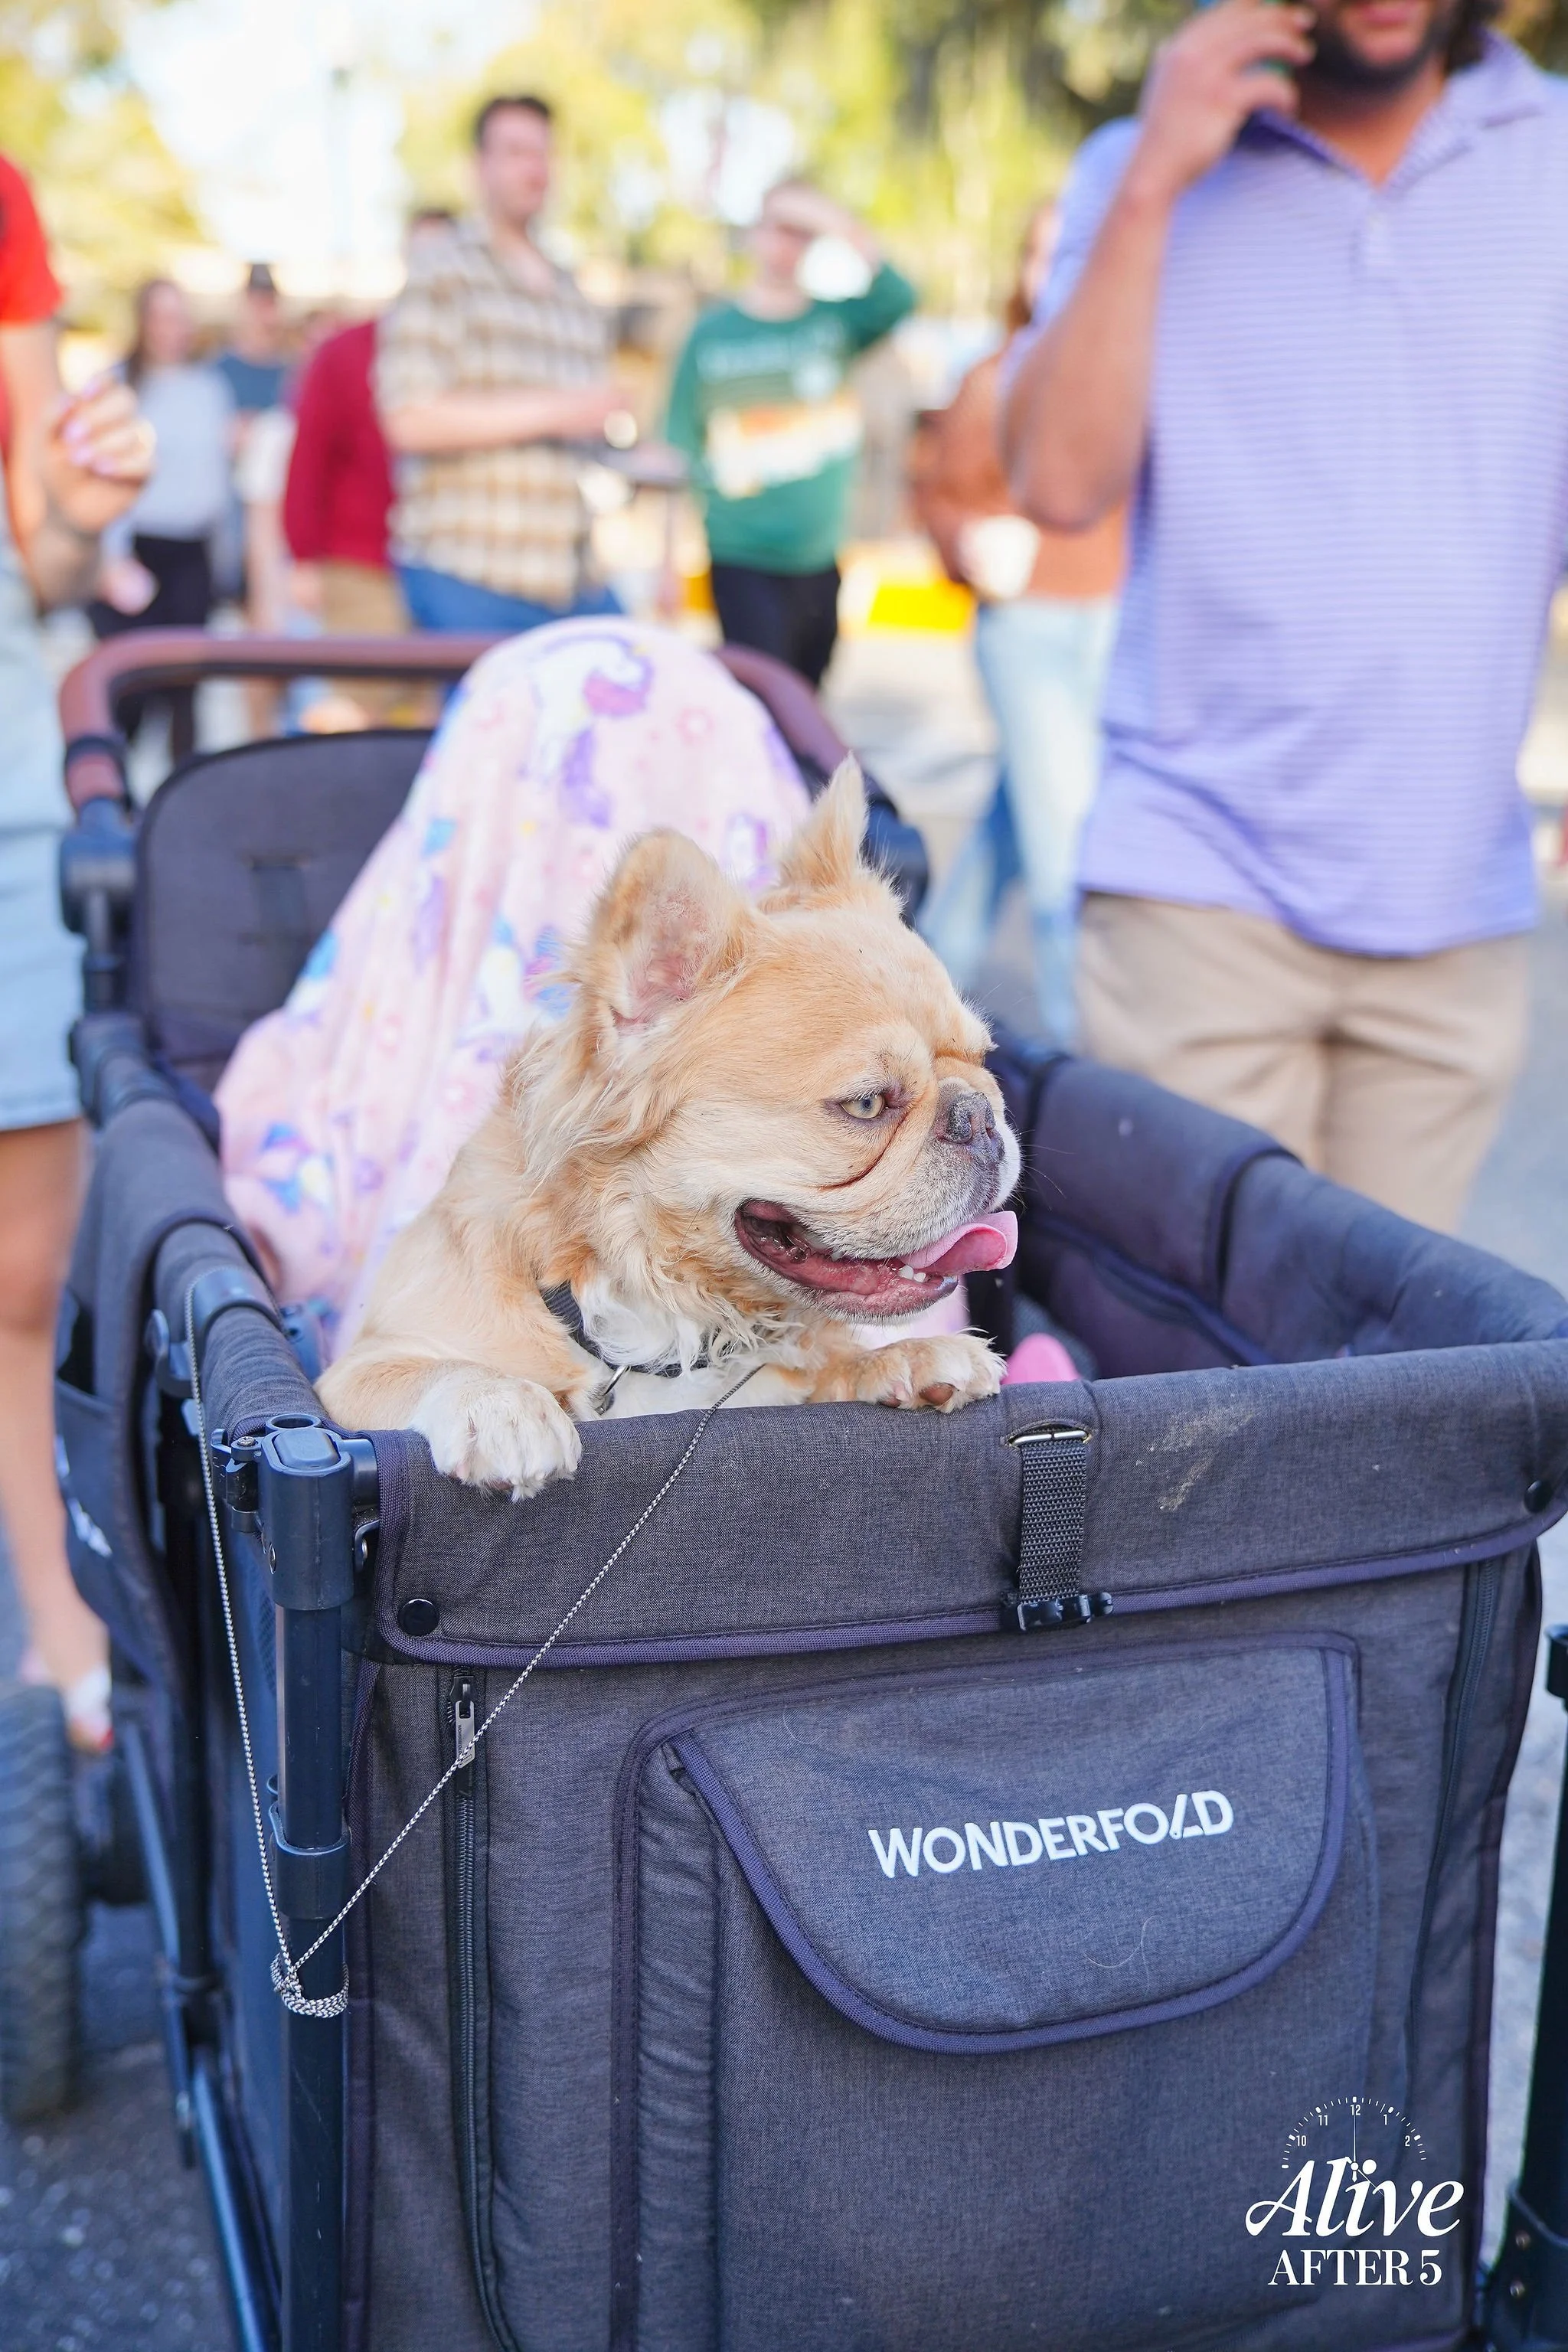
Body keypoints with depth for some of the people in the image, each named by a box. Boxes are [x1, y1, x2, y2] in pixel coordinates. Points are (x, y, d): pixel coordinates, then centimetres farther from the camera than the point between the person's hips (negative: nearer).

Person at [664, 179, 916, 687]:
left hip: (821, 563, 3)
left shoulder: (835, 321, 4)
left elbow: (898, 300, -18)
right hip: (744, 567, -3)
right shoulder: (712, 334, -1)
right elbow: (679, 452, 3)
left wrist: (842, 227, -27)